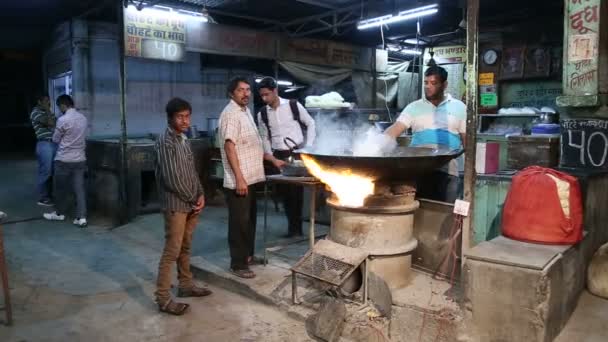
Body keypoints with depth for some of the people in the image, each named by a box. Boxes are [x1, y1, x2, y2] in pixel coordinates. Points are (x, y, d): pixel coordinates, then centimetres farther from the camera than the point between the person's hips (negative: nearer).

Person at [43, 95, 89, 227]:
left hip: (64, 159, -5)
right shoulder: (83, 118, 4)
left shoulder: (62, 119, -14)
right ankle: (81, 217, -1)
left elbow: (55, 139, -2)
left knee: (61, 187, 12)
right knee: (79, 188, 3)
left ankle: (60, 213, 27)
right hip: (80, 159, 5)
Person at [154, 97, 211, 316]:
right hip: (175, 204, -9)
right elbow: (171, 179, -21)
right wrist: (192, 199, -12)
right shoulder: (165, 142, -16)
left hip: (191, 204, 9)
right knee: (172, 251, -4)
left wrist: (200, 195, 1)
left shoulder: (183, 140, 12)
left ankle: (186, 285, 31)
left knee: (185, 248, 18)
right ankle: (163, 299, 4)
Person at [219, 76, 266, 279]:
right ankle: (238, 264, 9)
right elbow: (229, 146, -22)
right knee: (239, 222, -1)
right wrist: (239, 178, -26)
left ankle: (248, 255, 32)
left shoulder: (245, 111, 14)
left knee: (249, 219, 19)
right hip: (239, 180, -10)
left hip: (251, 176, 10)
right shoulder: (230, 114, -15)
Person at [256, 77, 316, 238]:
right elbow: (264, 138, 10)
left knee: (296, 190, -6)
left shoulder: (294, 105, -4)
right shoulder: (262, 114, 5)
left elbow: (310, 124, 4)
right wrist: (272, 158, -1)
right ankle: (294, 226, 21)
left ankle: (295, 227, 10)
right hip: (278, 156, 3)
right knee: (284, 191, 6)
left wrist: (309, 146, -3)